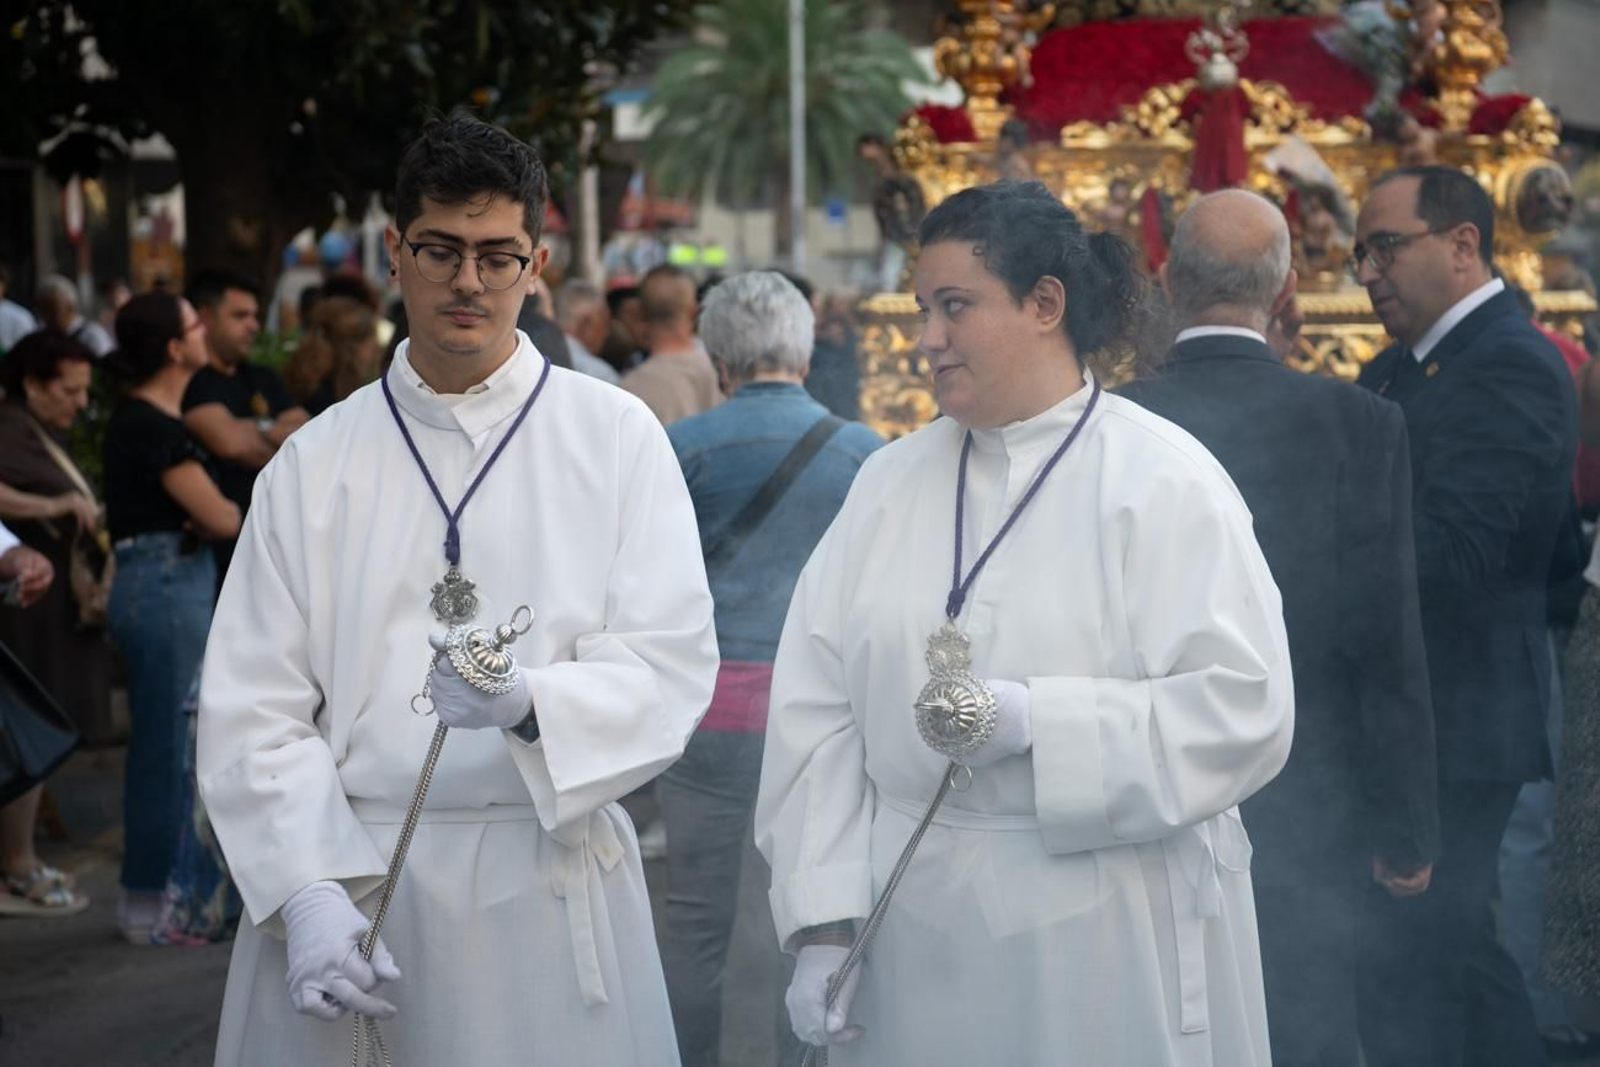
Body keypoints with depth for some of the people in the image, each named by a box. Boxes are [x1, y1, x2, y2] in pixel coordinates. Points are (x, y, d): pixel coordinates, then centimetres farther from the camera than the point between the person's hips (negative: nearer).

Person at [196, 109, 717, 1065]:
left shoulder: (616, 436, 2)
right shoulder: (317, 462, 6)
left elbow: (673, 666, -6)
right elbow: (253, 707, 0)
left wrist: (529, 705, -24)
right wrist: (308, 894, -13)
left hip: (551, 889, -1)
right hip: (346, 880, 1)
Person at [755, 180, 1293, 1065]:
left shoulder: (1162, 481, -6)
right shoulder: (888, 483, 7)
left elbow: (1243, 711, -14)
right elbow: (817, 715, 2)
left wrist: (1031, 720, -21)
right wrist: (822, 925, -5)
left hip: (1110, 946, -4)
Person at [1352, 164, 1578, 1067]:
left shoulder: (1509, 366, -15)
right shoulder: (1399, 369, 14)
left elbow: (1448, 551, -24)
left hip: (1453, 722, -10)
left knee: (1404, 967, -7)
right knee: (1455, 946, 17)